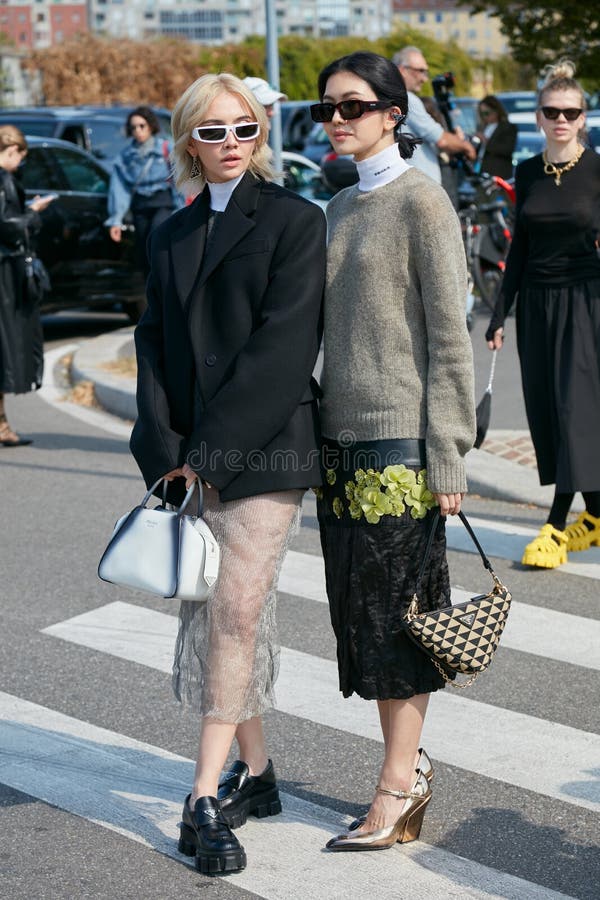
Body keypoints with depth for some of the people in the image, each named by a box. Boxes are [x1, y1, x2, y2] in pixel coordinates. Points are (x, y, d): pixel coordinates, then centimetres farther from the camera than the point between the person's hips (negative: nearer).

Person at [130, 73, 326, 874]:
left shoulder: (294, 221, -2)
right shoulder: (172, 236, 15)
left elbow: (283, 344, -11)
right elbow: (155, 344, 9)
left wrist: (210, 446, -14)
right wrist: (167, 452, -6)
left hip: (266, 449, -5)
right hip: (190, 456, 5)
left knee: (236, 612, -8)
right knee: (212, 615, 9)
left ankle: (206, 798, -4)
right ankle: (254, 772, 23)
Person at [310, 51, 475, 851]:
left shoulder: (420, 200, -8)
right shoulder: (341, 207, 14)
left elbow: (449, 337, -11)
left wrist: (447, 456, -14)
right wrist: (318, 433, 15)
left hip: (399, 439, -7)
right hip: (341, 435, 7)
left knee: (396, 610, -2)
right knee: (359, 609, 9)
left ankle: (396, 786, 7)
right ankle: (409, 765, 20)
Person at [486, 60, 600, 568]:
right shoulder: (527, 173, 7)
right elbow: (520, 246, 12)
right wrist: (501, 313, 10)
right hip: (538, 301, 5)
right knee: (547, 412, 5)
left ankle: (558, 527, -7)